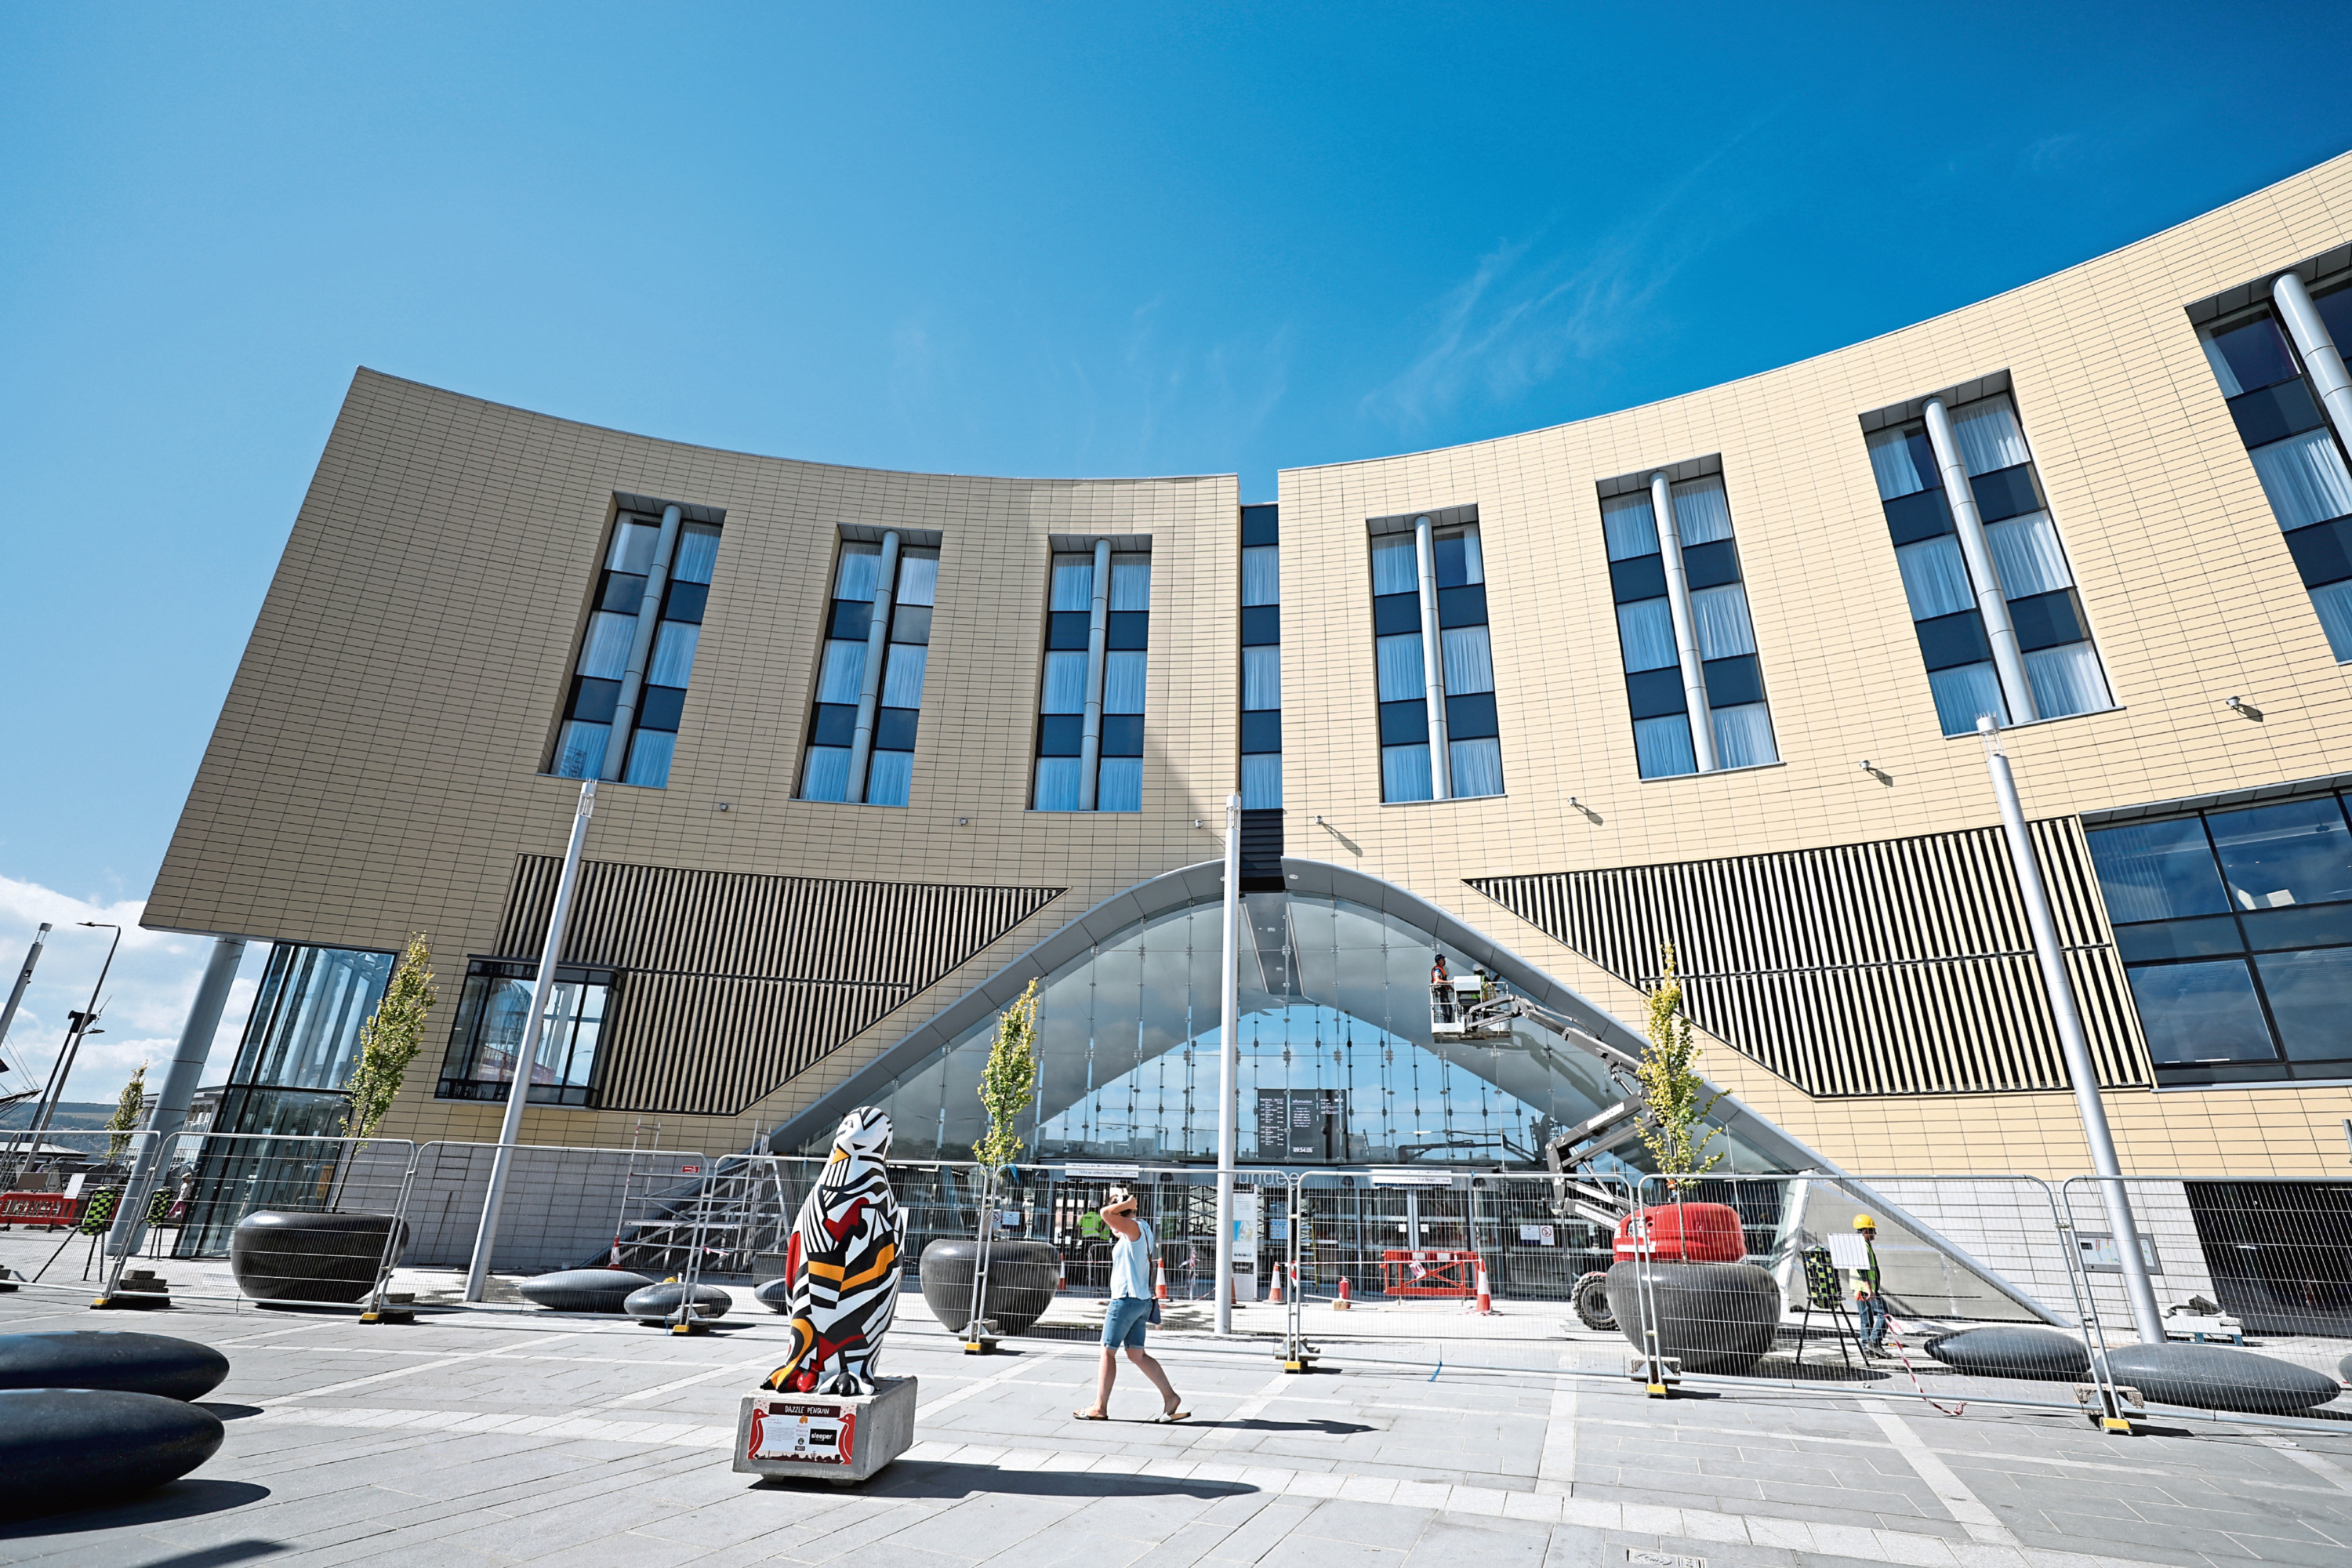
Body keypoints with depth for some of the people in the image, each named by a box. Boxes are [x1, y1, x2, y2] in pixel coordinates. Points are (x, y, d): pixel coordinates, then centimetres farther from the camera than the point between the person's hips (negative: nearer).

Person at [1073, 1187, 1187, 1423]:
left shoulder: (1134, 1228, -14)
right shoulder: (1141, 1231, 16)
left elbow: (1106, 1213, -26)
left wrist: (1129, 1202, -14)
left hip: (1127, 1299, -10)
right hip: (1140, 1300, 10)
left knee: (1107, 1352, 2)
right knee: (1137, 1354, 10)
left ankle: (1100, 1407, 10)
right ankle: (1171, 1398, 7)